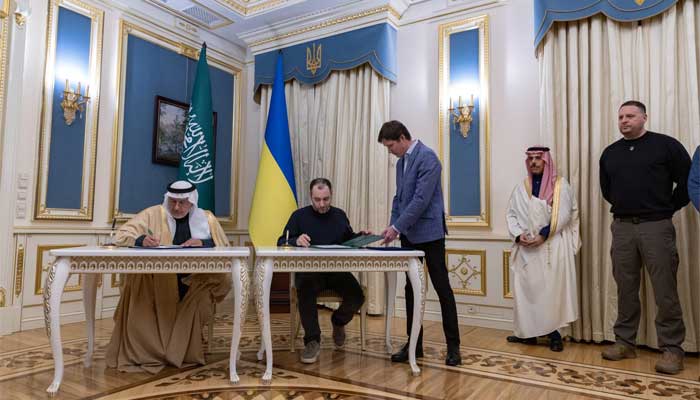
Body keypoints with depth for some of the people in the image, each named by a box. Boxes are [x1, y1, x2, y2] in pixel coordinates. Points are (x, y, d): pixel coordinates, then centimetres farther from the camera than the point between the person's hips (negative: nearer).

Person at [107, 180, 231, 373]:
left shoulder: (206, 218, 7)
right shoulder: (153, 214, 3)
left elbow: (225, 249, 4)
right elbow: (121, 236, -1)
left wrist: (204, 243, -16)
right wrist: (141, 240, -23)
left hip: (195, 280, 1)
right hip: (156, 279, -1)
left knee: (223, 279, -27)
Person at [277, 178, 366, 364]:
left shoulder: (340, 215, 14)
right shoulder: (300, 215, 4)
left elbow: (349, 239, 28)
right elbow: (281, 243, -3)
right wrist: (296, 241, -26)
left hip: (337, 270, 3)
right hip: (309, 271, -3)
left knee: (357, 297, -22)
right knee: (305, 292, -37)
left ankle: (338, 321, 14)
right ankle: (312, 341, -17)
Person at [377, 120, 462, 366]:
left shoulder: (427, 157, -14)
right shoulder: (401, 162, 14)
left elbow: (422, 198, -21)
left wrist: (397, 227, -20)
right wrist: (393, 226, 5)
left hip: (429, 233, -8)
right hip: (409, 235, 9)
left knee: (442, 288, 0)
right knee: (411, 289, 10)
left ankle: (453, 346, 11)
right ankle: (414, 343, 19)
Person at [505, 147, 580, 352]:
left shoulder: (561, 185, 2)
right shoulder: (521, 188, 13)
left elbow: (563, 215, -8)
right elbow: (511, 214, 8)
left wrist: (543, 235, -17)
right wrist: (518, 235, -9)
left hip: (552, 247, -3)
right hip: (526, 248, 4)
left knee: (551, 289, -3)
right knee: (525, 288, 3)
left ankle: (553, 333, 7)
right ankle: (529, 332, 12)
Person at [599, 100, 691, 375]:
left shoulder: (666, 145, -1)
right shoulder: (610, 153, 12)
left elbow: (687, 181, 0)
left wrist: (669, 208, 2)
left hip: (656, 226, -4)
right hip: (622, 227, 4)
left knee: (665, 290, -2)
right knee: (626, 288, 8)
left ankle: (671, 348, 8)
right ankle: (625, 342, 17)